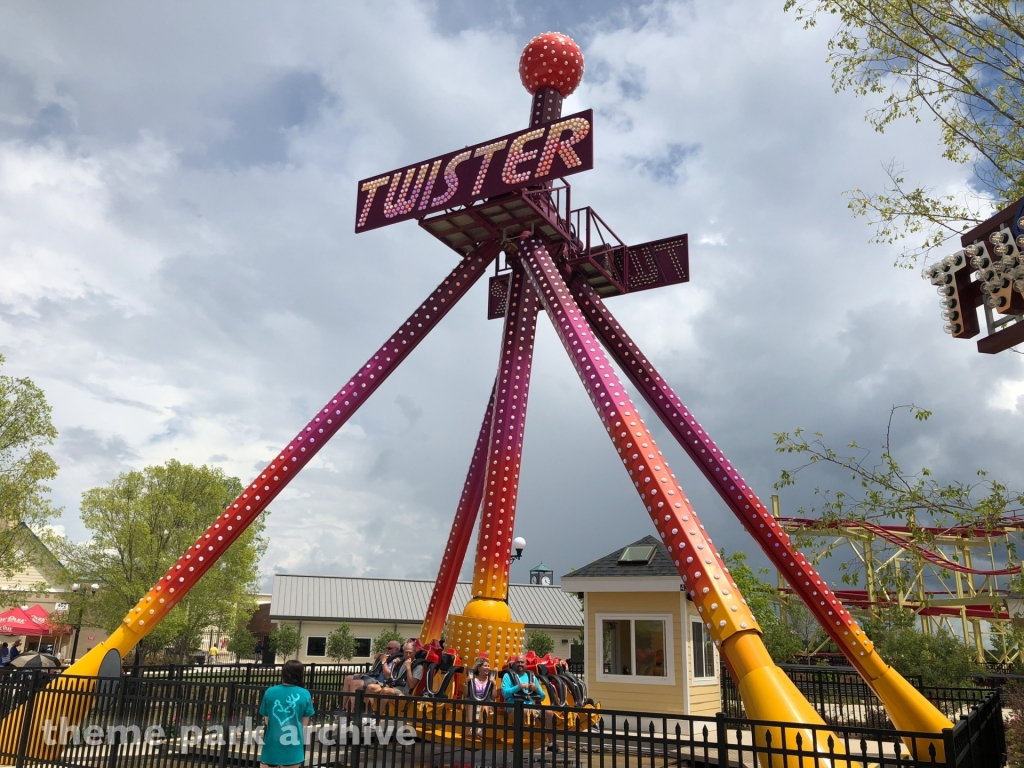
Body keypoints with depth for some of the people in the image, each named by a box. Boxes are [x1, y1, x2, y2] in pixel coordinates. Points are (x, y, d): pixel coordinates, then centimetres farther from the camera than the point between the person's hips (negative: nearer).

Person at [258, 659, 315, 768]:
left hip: (272, 747, 0)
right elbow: (304, 724, -1)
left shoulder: (270, 692, -4)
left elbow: (266, 720, 5)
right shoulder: (305, 695, -7)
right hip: (293, 749, 0)